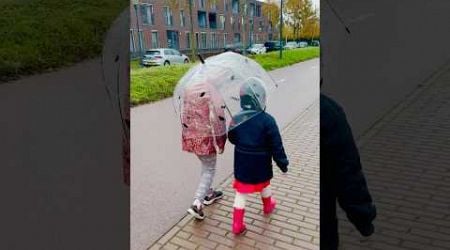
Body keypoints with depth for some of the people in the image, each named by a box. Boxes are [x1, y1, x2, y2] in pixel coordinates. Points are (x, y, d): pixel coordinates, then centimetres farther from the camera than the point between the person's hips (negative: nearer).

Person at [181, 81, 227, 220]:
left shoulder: (187, 90, 2)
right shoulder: (212, 92, -18)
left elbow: (185, 116, 7)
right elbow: (217, 118, -19)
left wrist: (187, 136, 15)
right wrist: (219, 140, -10)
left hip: (192, 137, 7)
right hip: (207, 137, -7)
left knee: (205, 166, 25)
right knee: (209, 169, 7)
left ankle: (208, 193, 40)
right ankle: (197, 204, -1)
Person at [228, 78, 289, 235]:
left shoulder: (236, 119, -11)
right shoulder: (267, 120, -21)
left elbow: (232, 139, 5)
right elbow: (276, 145, -16)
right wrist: (283, 163, -4)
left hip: (242, 164, 1)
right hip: (261, 164, -1)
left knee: (241, 192, 10)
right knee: (264, 185, 26)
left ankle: (237, 224, 12)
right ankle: (268, 206, 53)